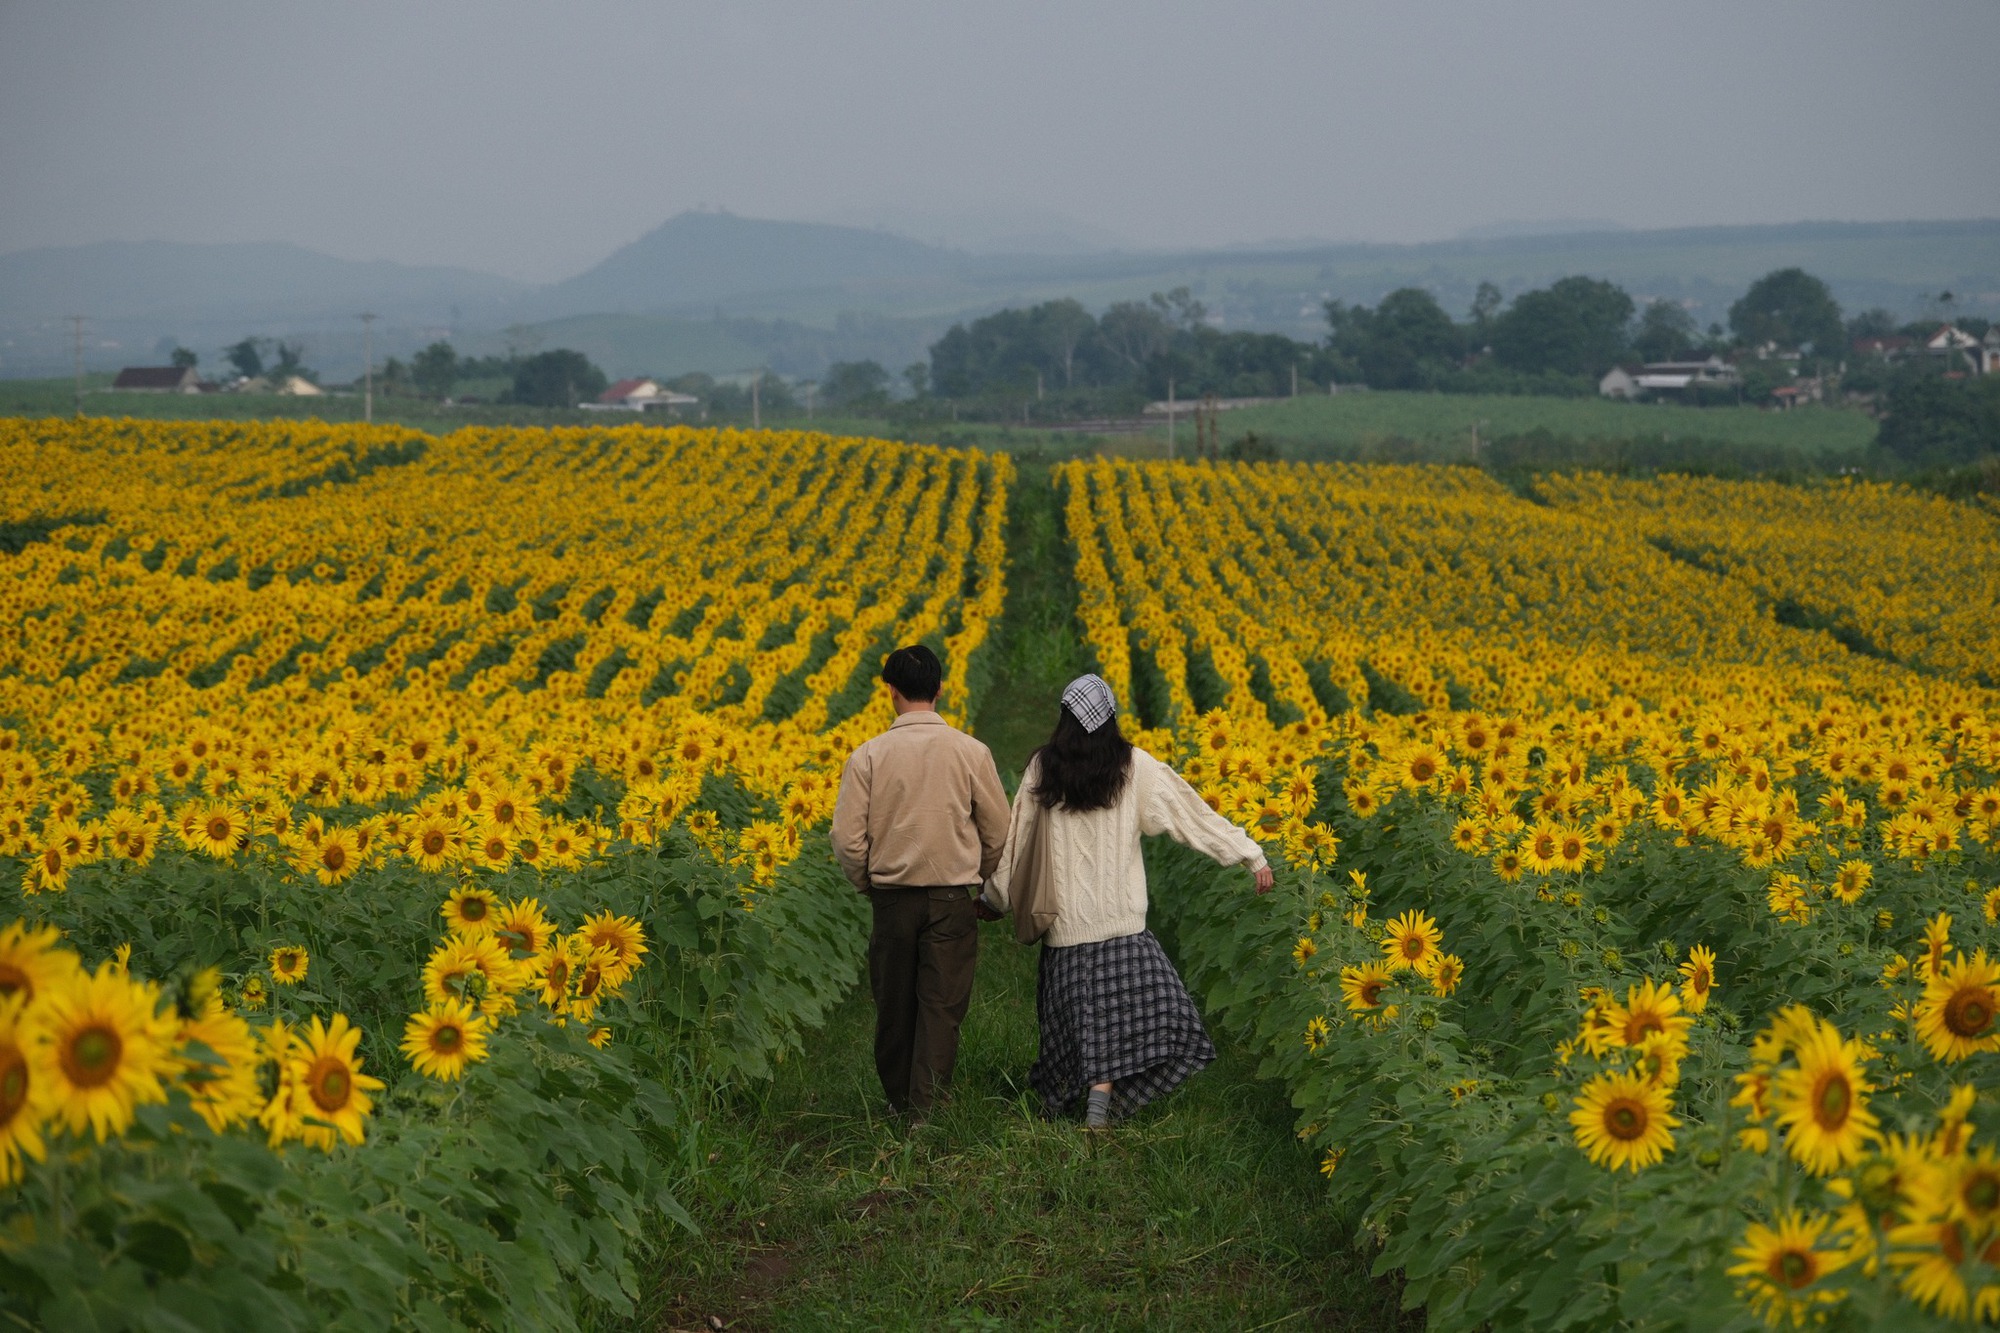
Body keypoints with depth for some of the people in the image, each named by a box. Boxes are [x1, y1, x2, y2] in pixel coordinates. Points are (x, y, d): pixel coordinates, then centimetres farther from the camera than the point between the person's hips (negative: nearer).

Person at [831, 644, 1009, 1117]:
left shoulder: (869, 755, -6)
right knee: (942, 1007, 2)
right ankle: (928, 1109, -3)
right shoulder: (971, 753, -5)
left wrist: (869, 884, 12)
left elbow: (847, 839, -6)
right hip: (952, 898, -1)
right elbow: (999, 833, 2)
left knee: (894, 1006, 14)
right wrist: (979, 882, 19)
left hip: (891, 896, 1)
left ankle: (898, 1101, 25)